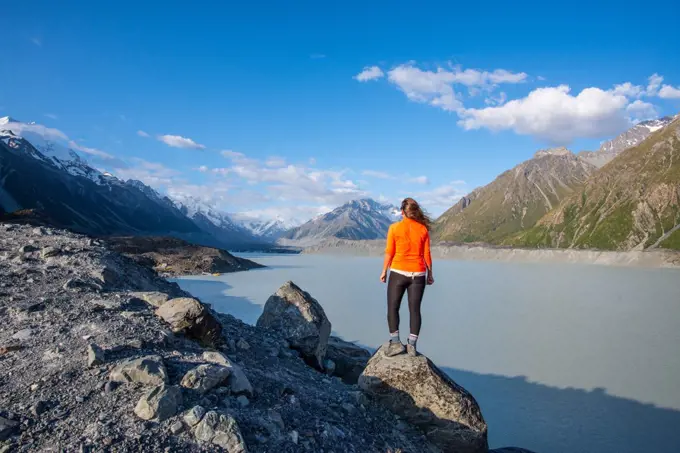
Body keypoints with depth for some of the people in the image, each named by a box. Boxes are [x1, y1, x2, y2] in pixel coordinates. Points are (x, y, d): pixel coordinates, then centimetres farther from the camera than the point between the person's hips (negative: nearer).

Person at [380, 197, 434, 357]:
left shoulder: (394, 228, -5)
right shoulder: (423, 229, 1)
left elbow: (389, 253, -5)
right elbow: (426, 254, 2)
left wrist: (384, 271, 5)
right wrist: (430, 273, 12)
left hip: (398, 273, -2)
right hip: (418, 275, 2)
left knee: (393, 308, 8)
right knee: (414, 309, 6)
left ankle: (395, 342, 3)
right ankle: (412, 344, 7)